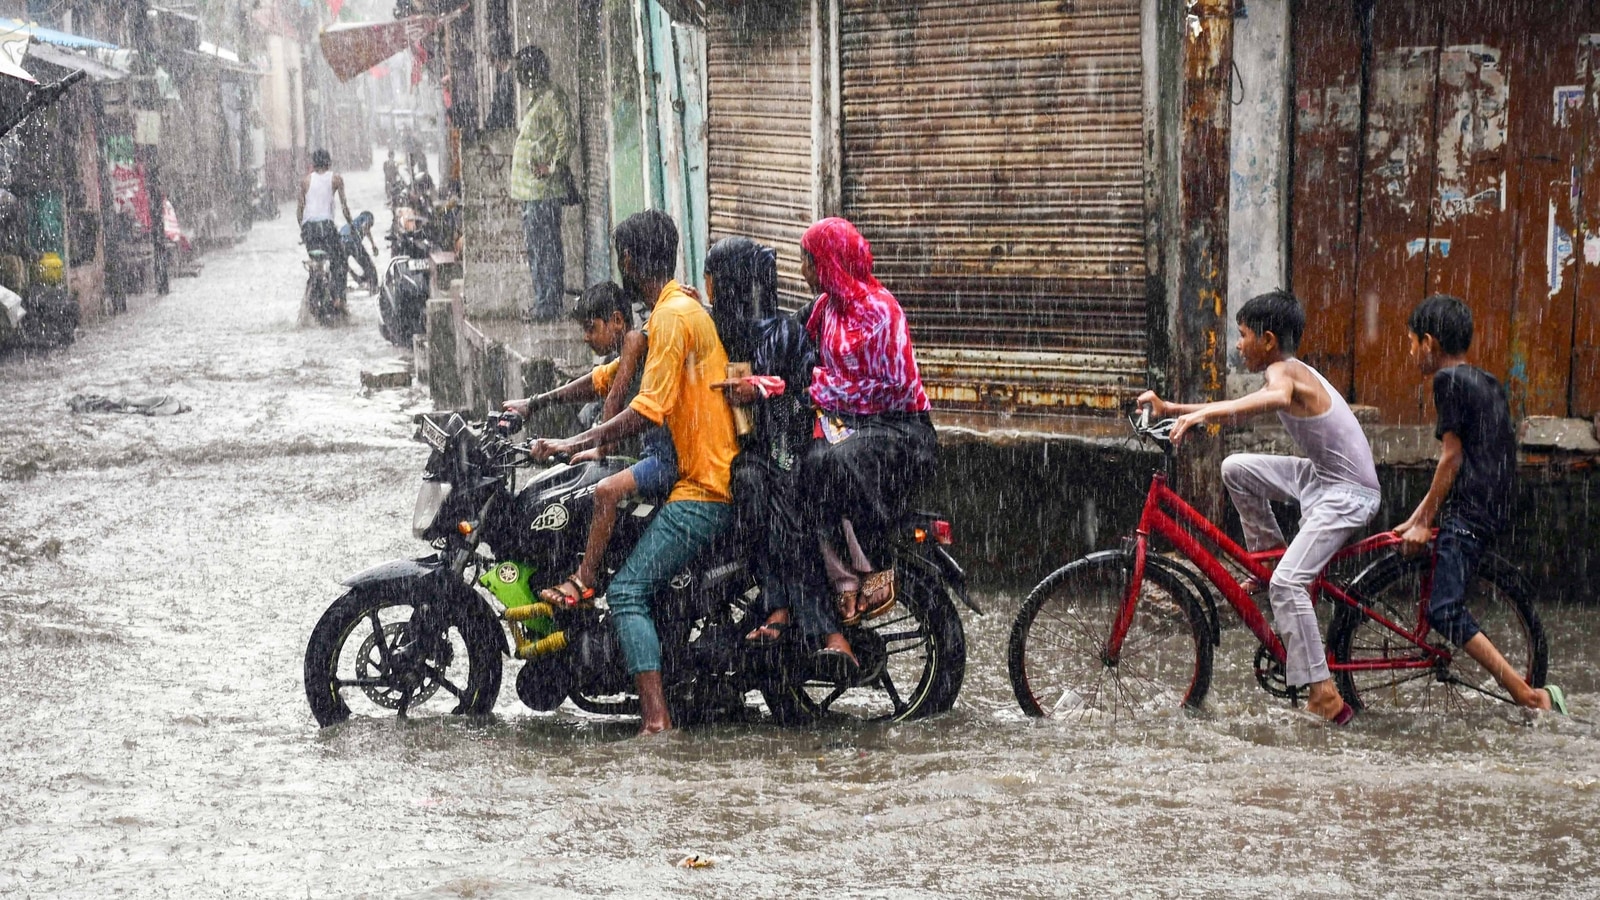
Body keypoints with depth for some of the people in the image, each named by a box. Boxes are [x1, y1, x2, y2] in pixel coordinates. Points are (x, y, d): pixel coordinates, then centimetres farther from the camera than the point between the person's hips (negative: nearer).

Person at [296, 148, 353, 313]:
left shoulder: (306, 180, 13)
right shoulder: (336, 179, 8)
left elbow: (299, 207, 12)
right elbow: (344, 205, 6)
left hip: (308, 225, 3)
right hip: (326, 224, -3)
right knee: (338, 261, 2)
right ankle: (338, 297, -15)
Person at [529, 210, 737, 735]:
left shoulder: (671, 316, -14)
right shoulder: (683, 308, 18)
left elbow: (648, 410, -22)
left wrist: (571, 445, -21)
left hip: (702, 490, -11)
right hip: (722, 478, 11)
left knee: (628, 590, -15)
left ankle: (656, 721, -23)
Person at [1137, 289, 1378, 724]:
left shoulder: (1283, 371, -18)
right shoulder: (1290, 372, 12)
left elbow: (1278, 398, -44)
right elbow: (1237, 408, 23)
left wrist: (1202, 413, -54)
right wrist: (1171, 408, 16)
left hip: (1347, 493, -10)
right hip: (1324, 475, 10)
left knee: (1286, 583, -18)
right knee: (1236, 468, 11)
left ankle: (1325, 697, -18)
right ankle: (1269, 555, 19)